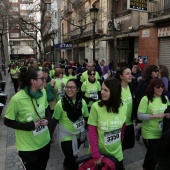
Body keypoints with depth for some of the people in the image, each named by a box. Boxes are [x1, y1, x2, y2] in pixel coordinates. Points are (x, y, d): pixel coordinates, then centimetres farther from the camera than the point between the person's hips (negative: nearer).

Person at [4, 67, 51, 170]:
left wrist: (48, 119, -10)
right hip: (28, 147, -5)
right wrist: (30, 125, -22)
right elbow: (8, 122, -15)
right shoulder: (17, 99, -25)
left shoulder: (43, 93, -6)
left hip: (45, 141, 6)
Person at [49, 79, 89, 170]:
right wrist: (49, 135, -8)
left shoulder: (82, 102, -11)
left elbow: (86, 118, 1)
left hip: (78, 135, 4)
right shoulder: (60, 103, -19)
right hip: (66, 136, -4)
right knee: (72, 160, 1)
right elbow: (54, 121, -10)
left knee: (73, 157, 26)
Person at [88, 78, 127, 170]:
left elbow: (123, 127, 4)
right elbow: (92, 132, -16)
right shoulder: (96, 107, -21)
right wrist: (95, 155, -15)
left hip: (117, 153, 3)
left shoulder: (123, 107, -10)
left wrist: (119, 142, 11)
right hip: (100, 152, -2)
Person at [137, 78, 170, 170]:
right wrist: (155, 115, -25)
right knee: (153, 154, 6)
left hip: (162, 133, 6)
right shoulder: (146, 99, -16)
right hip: (150, 134, -5)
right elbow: (139, 116, -19)